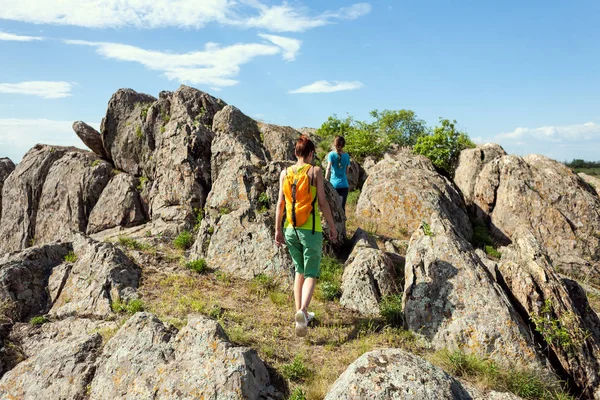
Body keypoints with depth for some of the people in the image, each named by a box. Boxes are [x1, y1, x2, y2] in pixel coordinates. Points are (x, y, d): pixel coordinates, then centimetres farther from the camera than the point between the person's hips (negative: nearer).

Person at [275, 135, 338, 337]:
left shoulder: (285, 173, 6)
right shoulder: (315, 171, -4)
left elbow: (280, 203, 5)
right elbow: (322, 202, -6)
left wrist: (278, 229, 11)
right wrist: (332, 226, 3)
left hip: (290, 229, 4)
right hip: (311, 229, -4)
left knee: (299, 270, 20)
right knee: (311, 274, 2)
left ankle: (300, 313, 22)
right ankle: (302, 311, -21)